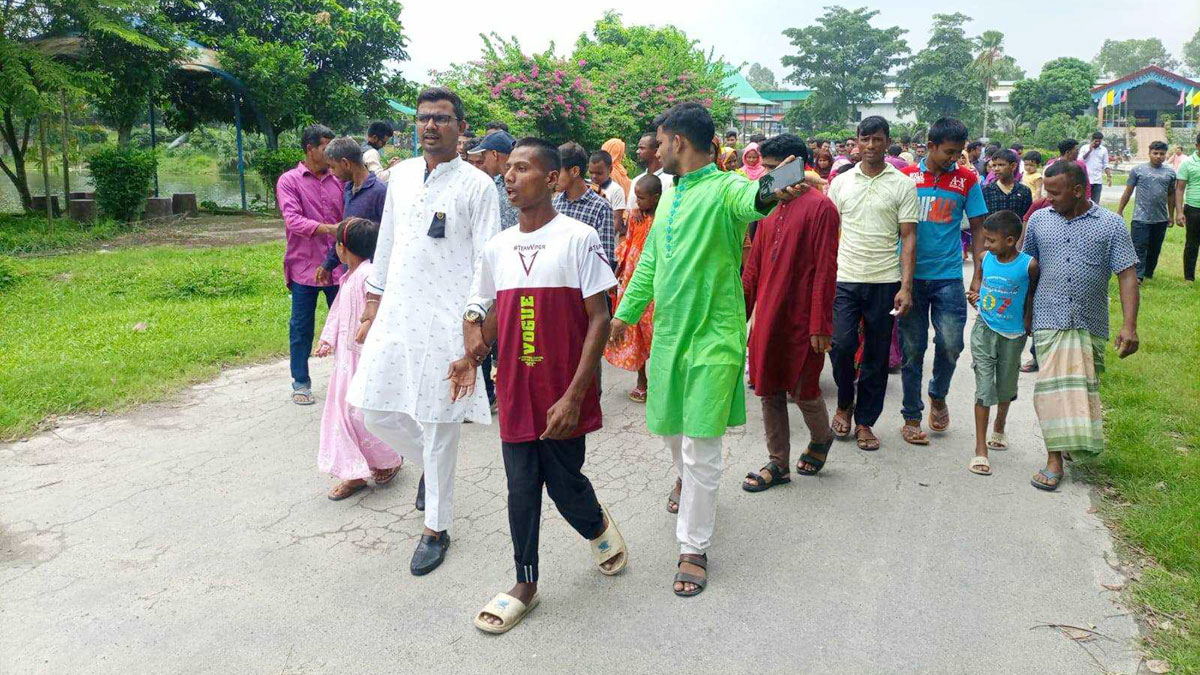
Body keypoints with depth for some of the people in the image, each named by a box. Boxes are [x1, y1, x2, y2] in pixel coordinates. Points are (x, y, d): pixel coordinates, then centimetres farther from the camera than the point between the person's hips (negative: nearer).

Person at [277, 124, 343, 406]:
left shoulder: (337, 181, 8)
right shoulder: (289, 181, -3)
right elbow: (293, 220, -16)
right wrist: (328, 229, -28)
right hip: (304, 267, -3)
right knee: (301, 328, 6)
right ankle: (300, 383, 19)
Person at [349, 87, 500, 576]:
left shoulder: (477, 185, -6)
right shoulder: (400, 175, 11)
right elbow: (386, 244, 17)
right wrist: (371, 310, 16)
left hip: (446, 321, -5)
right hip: (395, 316, 6)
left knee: (440, 426, 1)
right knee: (374, 408, 8)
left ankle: (436, 529, 17)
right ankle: (429, 464, 36)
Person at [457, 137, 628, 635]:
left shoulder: (578, 238, -9)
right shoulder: (497, 248, 7)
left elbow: (599, 319, -10)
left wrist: (574, 395, -17)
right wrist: (471, 357, -4)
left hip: (563, 396, -4)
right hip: (515, 393, 4)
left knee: (564, 482, 6)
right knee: (521, 488, 9)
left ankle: (598, 527, 40)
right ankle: (526, 585, 26)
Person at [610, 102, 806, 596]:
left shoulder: (723, 189, -13)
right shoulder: (670, 195, 12)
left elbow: (748, 199, -39)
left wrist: (771, 195, -62)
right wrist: (626, 312, 22)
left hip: (712, 338, -7)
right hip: (668, 333, 7)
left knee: (701, 448, -2)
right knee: (669, 429, 21)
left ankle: (693, 549, 12)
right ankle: (689, 481, 52)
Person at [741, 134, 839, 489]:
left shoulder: (819, 206, -10)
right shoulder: (769, 207, 11)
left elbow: (825, 270, -14)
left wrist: (821, 325, -16)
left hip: (801, 322, -6)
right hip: (767, 317, 7)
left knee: (803, 390, 5)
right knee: (770, 391, 10)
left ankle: (821, 439, 34)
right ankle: (778, 463, 21)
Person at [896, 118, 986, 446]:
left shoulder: (967, 180, 3)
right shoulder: (906, 177, 2)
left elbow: (977, 229, 6)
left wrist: (978, 275, -1)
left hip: (948, 276, 0)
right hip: (910, 275, 0)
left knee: (951, 343, -8)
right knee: (912, 349, 4)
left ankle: (938, 395, 22)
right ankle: (911, 417, 17)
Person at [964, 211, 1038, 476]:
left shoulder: (1029, 265, -13)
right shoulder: (985, 258, -5)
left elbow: (1031, 296, 1)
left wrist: (1027, 327, 3)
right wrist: (975, 297, -8)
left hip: (1012, 334, 0)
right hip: (984, 330, 1)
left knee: (1005, 386, 17)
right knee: (984, 387, -5)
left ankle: (999, 428, 47)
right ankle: (980, 449, -2)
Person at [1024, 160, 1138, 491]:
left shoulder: (1111, 224, -1)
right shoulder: (1039, 220, 5)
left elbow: (1127, 275, -4)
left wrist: (1129, 325, -12)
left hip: (1091, 324, 0)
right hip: (1050, 319, 0)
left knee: (1084, 387, 10)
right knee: (1055, 387, -7)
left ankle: (1080, 444, 30)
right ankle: (1054, 459, -4)